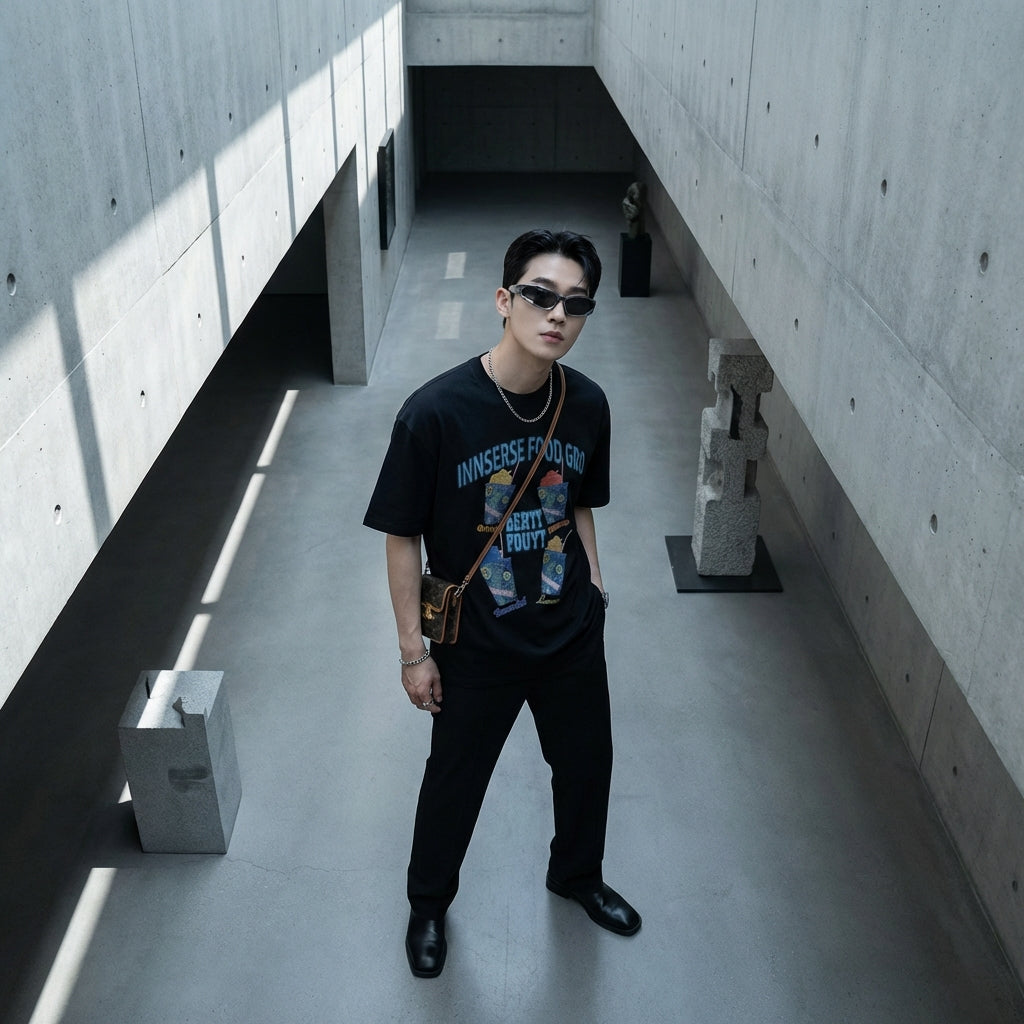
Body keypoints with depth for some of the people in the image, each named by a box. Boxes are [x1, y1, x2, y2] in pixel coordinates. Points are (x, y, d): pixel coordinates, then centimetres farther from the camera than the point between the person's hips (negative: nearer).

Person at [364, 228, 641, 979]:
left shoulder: (588, 405, -10)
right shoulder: (436, 412, -24)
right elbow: (402, 537, -15)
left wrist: (594, 591, 8)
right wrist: (414, 651, -11)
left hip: (572, 635, 4)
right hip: (476, 646, -4)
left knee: (587, 762, 23)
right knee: (455, 780, 18)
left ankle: (578, 875, 55)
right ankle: (429, 901, 48)